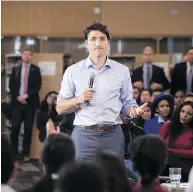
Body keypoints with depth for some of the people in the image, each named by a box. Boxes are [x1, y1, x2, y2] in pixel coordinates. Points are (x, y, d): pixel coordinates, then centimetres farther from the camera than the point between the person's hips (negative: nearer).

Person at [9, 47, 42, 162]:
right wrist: (17, 96, -9)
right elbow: (11, 85, 6)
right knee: (15, 128, -3)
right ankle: (13, 153, 6)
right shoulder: (16, 69, 11)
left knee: (28, 129, 1)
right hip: (17, 102, 1)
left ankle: (26, 154, 7)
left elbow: (38, 86, -4)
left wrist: (26, 95, -14)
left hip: (30, 103, -1)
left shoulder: (35, 69, 4)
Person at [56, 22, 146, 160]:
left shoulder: (122, 71, 9)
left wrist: (134, 111, -12)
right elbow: (60, 108, 6)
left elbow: (127, 103, 10)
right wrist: (78, 100, -12)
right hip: (83, 134, -1)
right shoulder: (73, 71, 6)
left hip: (112, 135, 1)